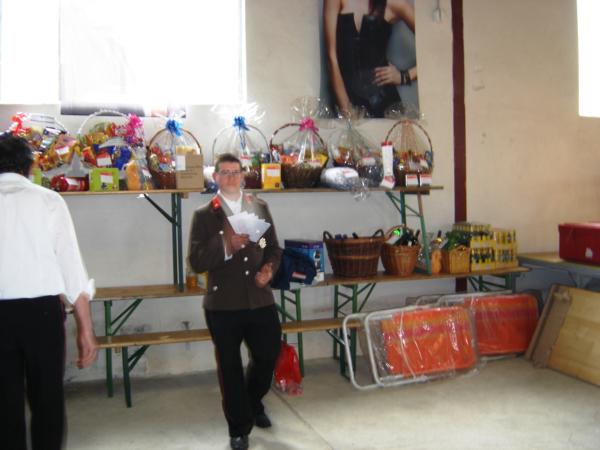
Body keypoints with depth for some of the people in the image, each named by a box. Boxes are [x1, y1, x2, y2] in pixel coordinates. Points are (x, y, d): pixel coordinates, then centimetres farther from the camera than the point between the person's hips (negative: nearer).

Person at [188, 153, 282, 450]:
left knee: (269, 356, 14)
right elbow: (196, 262, -11)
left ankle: (253, 403, 46)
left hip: (260, 300, 3)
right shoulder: (204, 215, -3)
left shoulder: (260, 207, 8)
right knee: (230, 368, 9)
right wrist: (226, 244, -25)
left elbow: (274, 247, 13)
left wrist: (269, 268, -8)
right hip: (223, 304, -3)